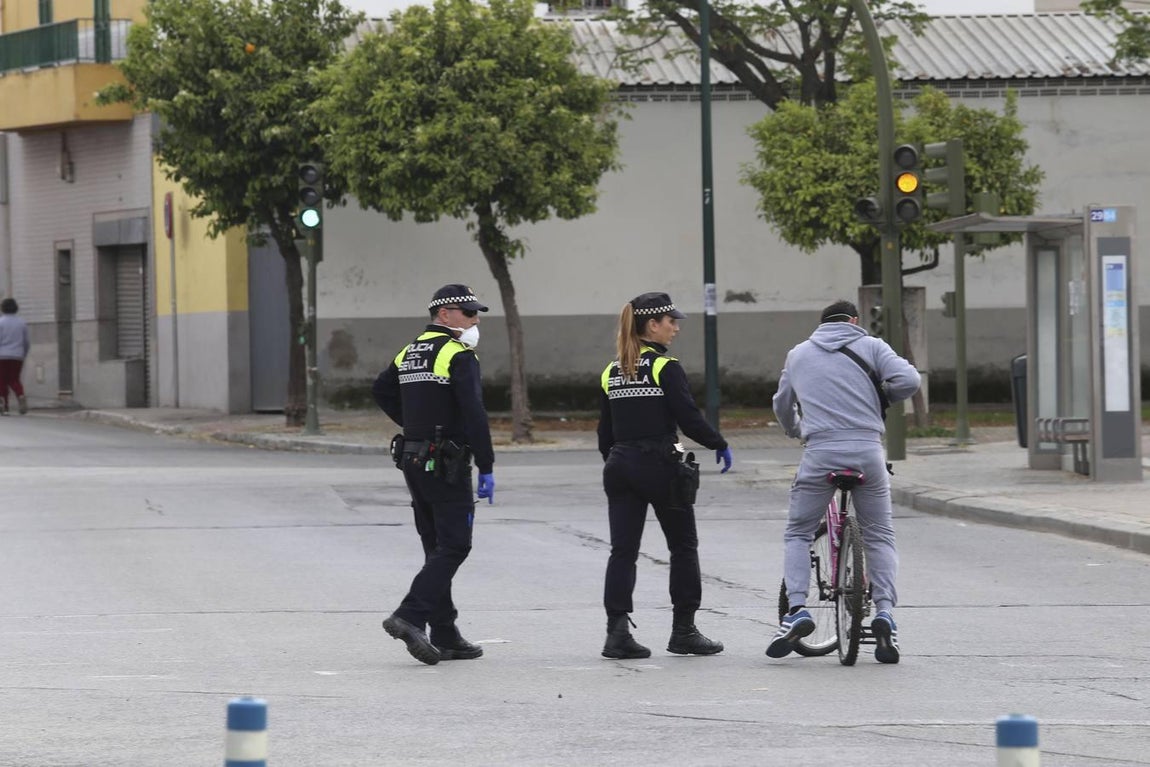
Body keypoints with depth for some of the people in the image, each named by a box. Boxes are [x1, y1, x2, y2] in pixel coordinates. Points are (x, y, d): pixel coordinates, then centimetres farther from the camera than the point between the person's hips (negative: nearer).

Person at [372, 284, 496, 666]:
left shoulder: (409, 353, 14)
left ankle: (445, 636, 13)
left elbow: (381, 391, 24)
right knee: (454, 546, -6)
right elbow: (474, 414, -19)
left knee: (437, 548, 12)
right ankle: (410, 617, -19)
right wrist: (486, 468, -17)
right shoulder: (459, 355, -12)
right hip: (447, 465, -8)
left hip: (413, 461, 9)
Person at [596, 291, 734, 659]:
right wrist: (720, 445, 0)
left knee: (622, 550, 2)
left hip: (620, 466, 5)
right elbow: (688, 417, -13)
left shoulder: (611, 372, 9)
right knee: (683, 547, 9)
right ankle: (684, 631, 12)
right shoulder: (665, 368, -10)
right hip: (660, 466, -5)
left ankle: (617, 632, -9)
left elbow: (605, 430, 12)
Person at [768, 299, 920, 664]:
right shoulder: (870, 347, 9)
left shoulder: (798, 355, 18)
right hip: (868, 451, 0)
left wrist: (796, 432, 52)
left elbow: (782, 406, 31)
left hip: (820, 453, 0)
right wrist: (881, 399, 16)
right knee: (879, 537, 12)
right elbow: (908, 380, -5)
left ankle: (797, 610, -5)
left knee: (798, 534, 13)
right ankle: (884, 612, -5)